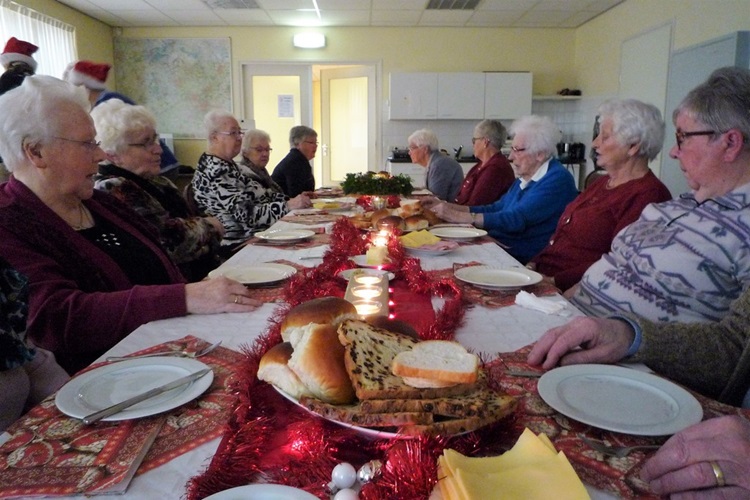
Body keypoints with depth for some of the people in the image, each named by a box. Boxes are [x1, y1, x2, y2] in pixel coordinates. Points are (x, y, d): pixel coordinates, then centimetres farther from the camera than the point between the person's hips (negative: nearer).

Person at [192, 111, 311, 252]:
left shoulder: (227, 165, 13)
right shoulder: (216, 172, -17)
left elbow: (254, 195, 12)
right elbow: (246, 214, -24)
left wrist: (293, 199, 0)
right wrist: (288, 205, -25)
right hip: (240, 245, -9)